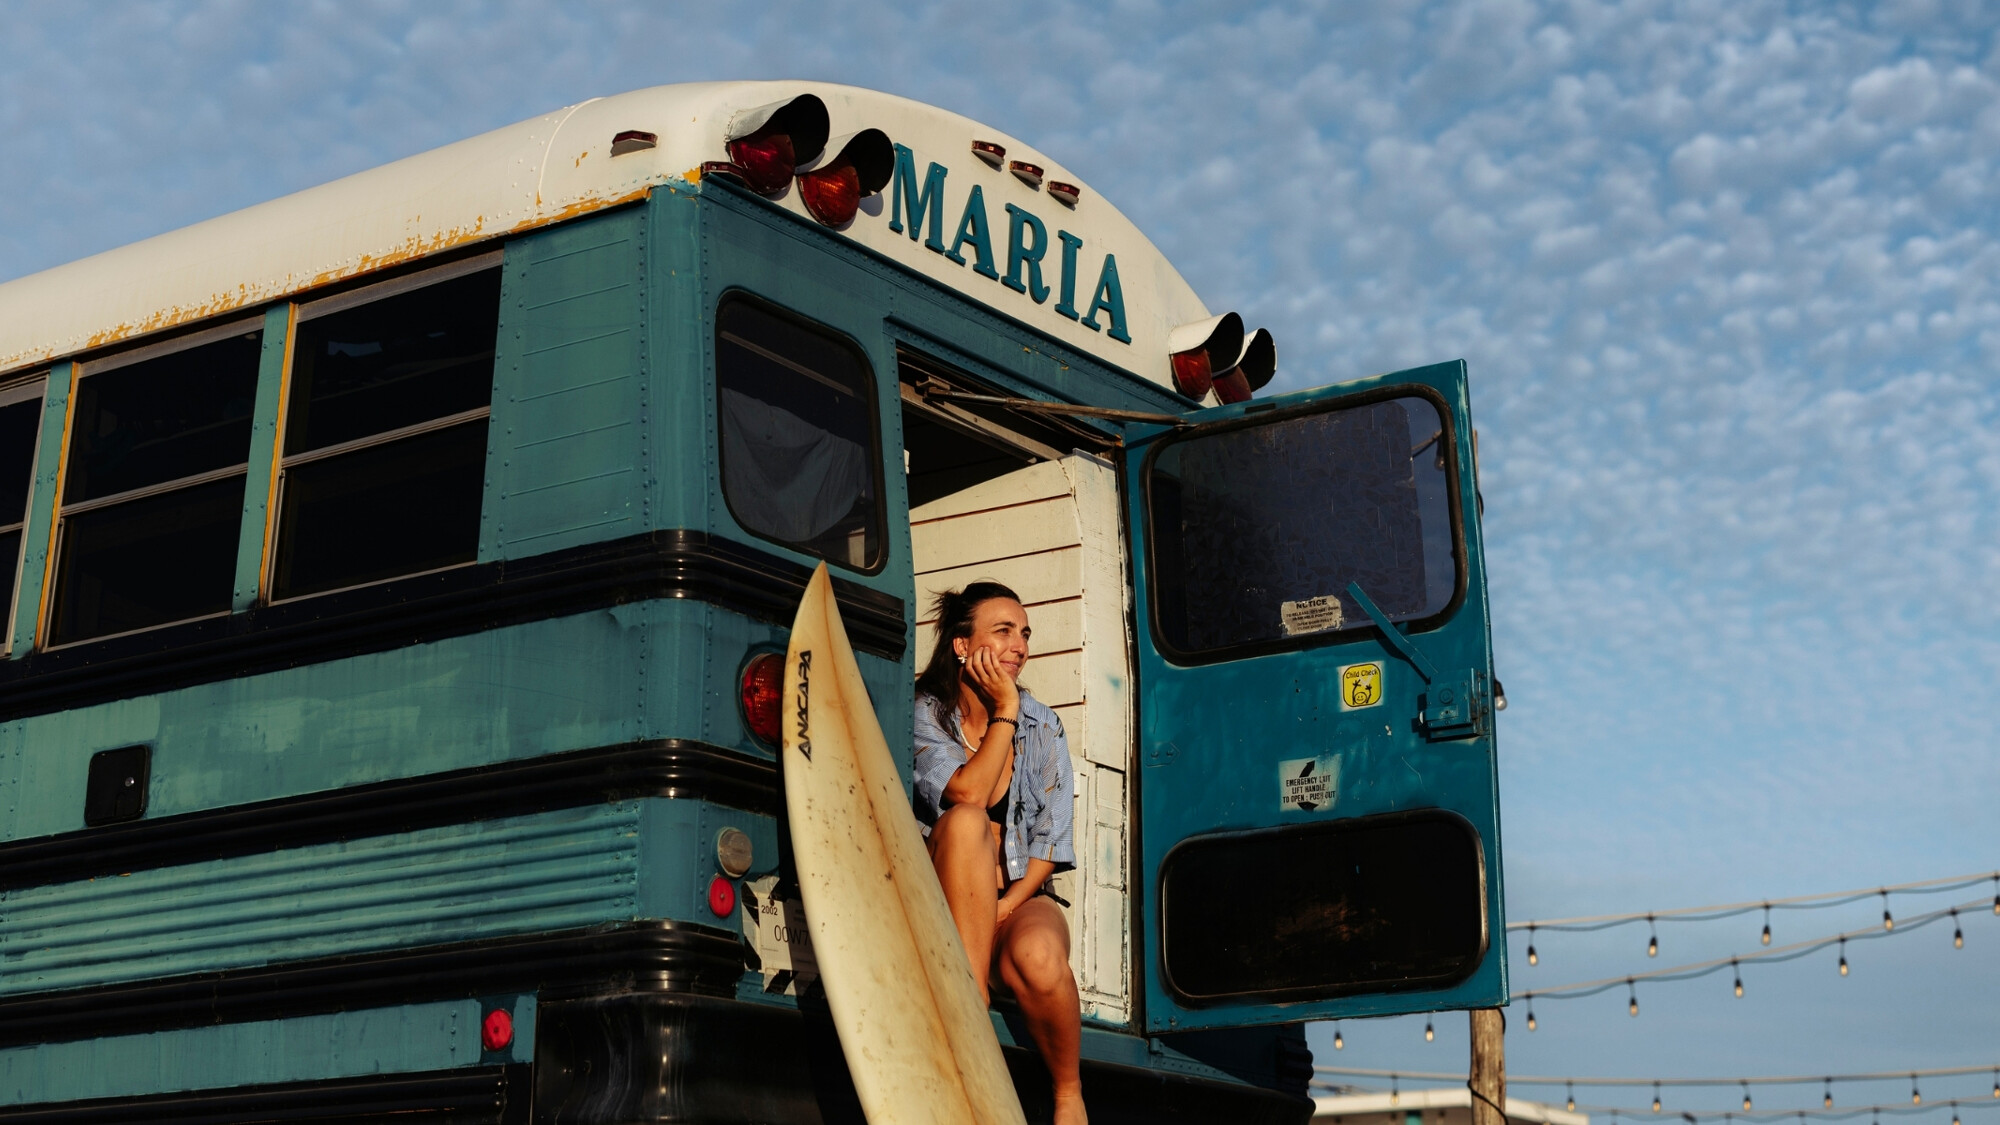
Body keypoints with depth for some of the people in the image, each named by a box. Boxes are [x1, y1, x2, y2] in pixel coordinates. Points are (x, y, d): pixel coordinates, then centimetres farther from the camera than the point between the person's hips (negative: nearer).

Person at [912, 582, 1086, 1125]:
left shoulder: (1042, 726, 6)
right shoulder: (925, 716, -2)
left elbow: (1051, 836, -1)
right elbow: (966, 796, -21)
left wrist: (1005, 908, -15)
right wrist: (1004, 713, -16)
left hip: (1022, 896, 1)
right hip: (950, 898, -1)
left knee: (1037, 956, -36)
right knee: (966, 821, -34)